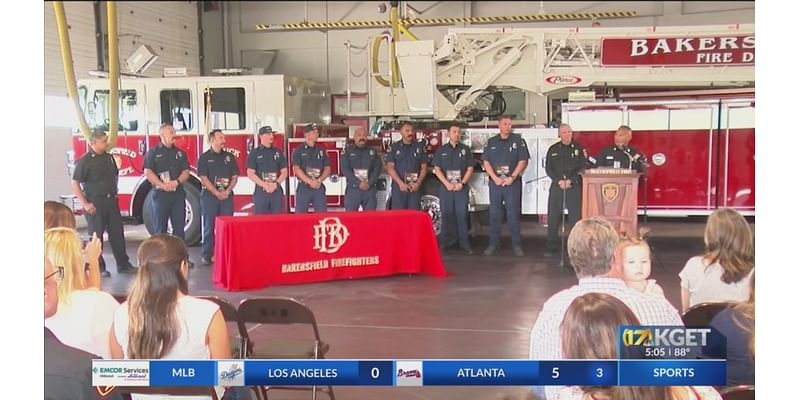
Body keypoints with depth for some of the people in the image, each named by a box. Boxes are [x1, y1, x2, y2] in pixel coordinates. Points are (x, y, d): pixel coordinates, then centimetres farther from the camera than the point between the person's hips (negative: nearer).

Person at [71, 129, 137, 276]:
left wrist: (114, 192, 13)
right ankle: (98, 268, 11)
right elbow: (75, 183, -12)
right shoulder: (85, 161, -11)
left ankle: (123, 264, 15)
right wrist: (85, 204, -16)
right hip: (95, 203, -6)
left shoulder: (109, 157, 9)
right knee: (96, 235, 2)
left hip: (111, 201, 6)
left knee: (117, 232, 8)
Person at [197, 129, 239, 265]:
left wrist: (227, 191, -8)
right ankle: (207, 255, 5)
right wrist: (217, 193, -14)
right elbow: (204, 178, -8)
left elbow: (234, 176, 8)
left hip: (227, 196, 3)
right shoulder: (205, 157, -1)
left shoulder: (229, 156, 11)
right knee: (209, 226, 0)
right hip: (209, 195, -3)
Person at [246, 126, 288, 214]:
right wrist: (265, 185, -14)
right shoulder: (254, 153, 2)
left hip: (277, 191, 3)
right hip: (261, 192, -3)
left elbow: (284, 171, 8)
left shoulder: (278, 152, 12)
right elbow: (250, 173, -5)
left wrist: (276, 184, -8)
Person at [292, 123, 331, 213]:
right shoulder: (299, 151, 1)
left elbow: (327, 169, 8)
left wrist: (319, 180, -10)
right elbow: (296, 169, -9)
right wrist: (310, 181, -17)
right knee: (300, 215, -5)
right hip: (303, 187, -3)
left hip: (319, 187, 3)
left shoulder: (322, 151, 13)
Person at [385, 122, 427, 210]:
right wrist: (401, 183, -13)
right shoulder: (394, 147, 5)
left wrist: (418, 183, -6)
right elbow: (390, 167, -2)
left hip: (415, 188, 1)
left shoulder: (420, 147, 11)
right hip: (398, 187, -1)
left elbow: (424, 167, 9)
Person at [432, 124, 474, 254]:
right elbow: (437, 169, 2)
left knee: (462, 214, -1)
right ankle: (443, 242, 8)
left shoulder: (465, 150, 7)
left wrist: (462, 183, -8)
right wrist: (447, 184, -9)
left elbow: (470, 168, 4)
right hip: (445, 187, 0)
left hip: (462, 188, 0)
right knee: (446, 215, 2)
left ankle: (464, 243, 2)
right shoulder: (441, 150, 6)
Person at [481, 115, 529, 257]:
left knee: (513, 214, -2)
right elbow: (486, 162, 5)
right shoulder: (491, 142, 8)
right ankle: (493, 244, 9)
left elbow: (523, 161, -3)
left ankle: (517, 245, 3)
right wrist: (495, 178, -7)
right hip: (495, 182, 2)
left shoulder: (519, 141, 2)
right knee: (494, 213, 4)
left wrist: (512, 178, -11)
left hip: (513, 182, -2)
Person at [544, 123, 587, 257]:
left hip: (574, 186, -1)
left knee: (576, 216, -4)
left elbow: (583, 167, -1)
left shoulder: (579, 148, 5)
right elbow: (548, 168, 5)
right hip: (556, 186, 2)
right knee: (553, 217, 1)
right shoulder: (553, 149, 10)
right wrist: (559, 181, -9)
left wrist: (570, 180, -12)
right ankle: (552, 246, 8)